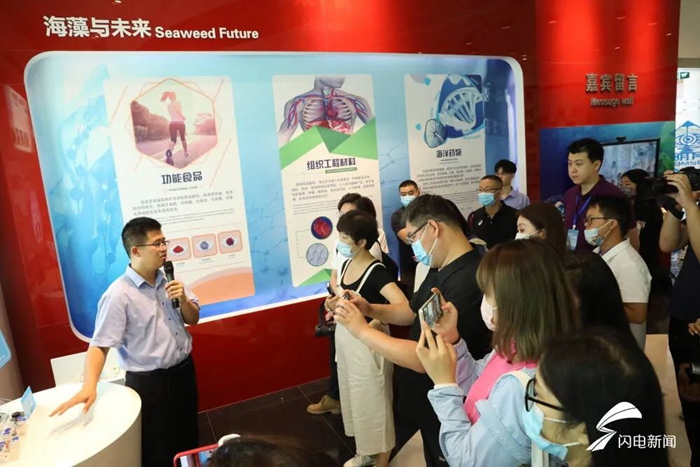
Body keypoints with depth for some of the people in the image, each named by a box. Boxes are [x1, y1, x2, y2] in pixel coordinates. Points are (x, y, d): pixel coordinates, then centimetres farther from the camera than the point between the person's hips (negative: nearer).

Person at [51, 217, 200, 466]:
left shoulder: (169, 280, 1)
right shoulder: (118, 295, -19)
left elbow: (193, 319, 7)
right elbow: (100, 344, -20)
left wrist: (183, 299, -12)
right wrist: (89, 386, -33)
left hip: (184, 371, 6)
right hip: (150, 382, -6)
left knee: (188, 437, 24)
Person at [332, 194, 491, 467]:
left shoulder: (468, 282, -32)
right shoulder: (440, 270, 0)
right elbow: (412, 313, 13)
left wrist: (361, 329, -25)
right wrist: (369, 309, -3)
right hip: (418, 394, 8)